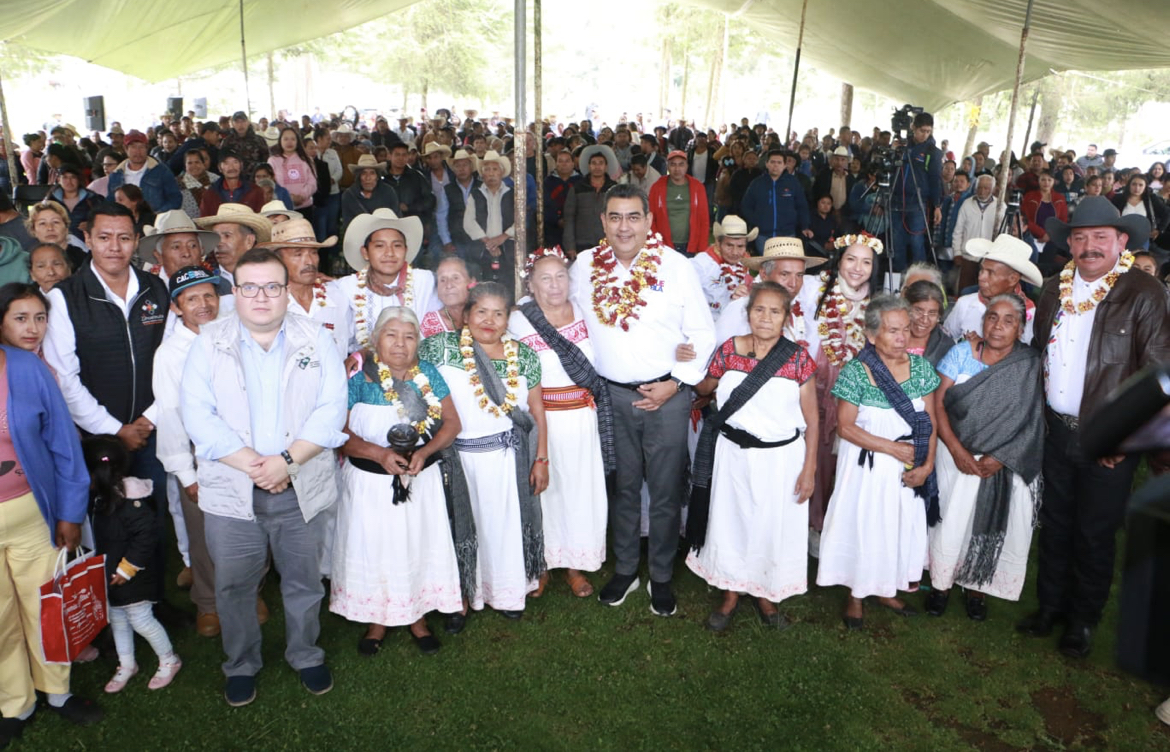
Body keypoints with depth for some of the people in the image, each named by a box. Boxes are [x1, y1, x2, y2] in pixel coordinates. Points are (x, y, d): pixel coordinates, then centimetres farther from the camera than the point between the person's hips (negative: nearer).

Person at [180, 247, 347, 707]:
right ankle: (241, 665, 34)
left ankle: (306, 656, 35)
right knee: (234, 584, 12)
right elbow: (198, 414, -8)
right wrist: (251, 463, -17)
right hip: (231, 490, 0)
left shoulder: (315, 340, 2)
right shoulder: (209, 343, 1)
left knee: (304, 581, 13)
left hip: (301, 488, 0)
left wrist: (287, 460, -17)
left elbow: (332, 408, -6)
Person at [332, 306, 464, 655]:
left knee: (421, 545, 10)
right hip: (370, 481, -1)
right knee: (372, 547, 8)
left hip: (422, 479, 2)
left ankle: (418, 616, 31)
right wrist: (379, 453, -23)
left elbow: (452, 422, 0)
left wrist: (425, 451, -16)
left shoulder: (428, 374, -1)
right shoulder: (358, 377, -7)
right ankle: (376, 620, 30)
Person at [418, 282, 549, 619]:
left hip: (510, 458, 2)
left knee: (507, 522, 14)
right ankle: (462, 593, 31)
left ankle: (507, 590, 35)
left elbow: (536, 411, 3)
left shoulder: (524, 356, 1)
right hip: (460, 456, -1)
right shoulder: (442, 347, -6)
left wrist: (541, 460, 2)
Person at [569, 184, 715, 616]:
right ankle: (624, 569, 32)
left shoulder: (676, 266, -6)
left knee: (665, 491, 7)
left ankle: (661, 577, 25)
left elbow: (702, 333, -2)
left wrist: (676, 383, -9)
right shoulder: (585, 266, 1)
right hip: (611, 394, 2)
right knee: (622, 486, 15)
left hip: (667, 394, -2)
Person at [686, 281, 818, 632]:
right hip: (733, 454, 1)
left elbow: (811, 419, -4)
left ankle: (765, 595, 36)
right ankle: (731, 594, 34)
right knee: (731, 521, 12)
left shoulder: (798, 359, -7)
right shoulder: (729, 350, -3)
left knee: (774, 526, 11)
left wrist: (809, 469, -5)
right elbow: (704, 388, 14)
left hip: (781, 457, -1)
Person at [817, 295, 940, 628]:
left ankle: (887, 590, 36)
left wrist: (927, 466, -9)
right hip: (867, 467, -4)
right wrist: (892, 448, -17)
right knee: (862, 526, 7)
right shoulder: (855, 372, -15)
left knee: (904, 527, 14)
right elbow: (845, 427, -15)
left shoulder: (921, 368, -3)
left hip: (909, 469, 4)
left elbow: (930, 422, 0)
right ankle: (856, 596, 27)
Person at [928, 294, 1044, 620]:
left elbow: (1032, 422, -6)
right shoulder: (962, 352, -2)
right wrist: (957, 450, -15)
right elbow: (937, 402, -6)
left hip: (1006, 462, 0)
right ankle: (941, 583, 19)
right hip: (958, 454, 0)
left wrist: (999, 458, -15)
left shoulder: (1030, 365, -2)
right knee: (951, 518, 0)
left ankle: (977, 588, 26)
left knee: (992, 521, 5)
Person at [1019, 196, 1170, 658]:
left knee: (1094, 535, 9)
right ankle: (1050, 607, 34)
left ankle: (1083, 621, 29)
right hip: (1056, 432, 4)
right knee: (1054, 526, 16)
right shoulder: (1054, 290, 4)